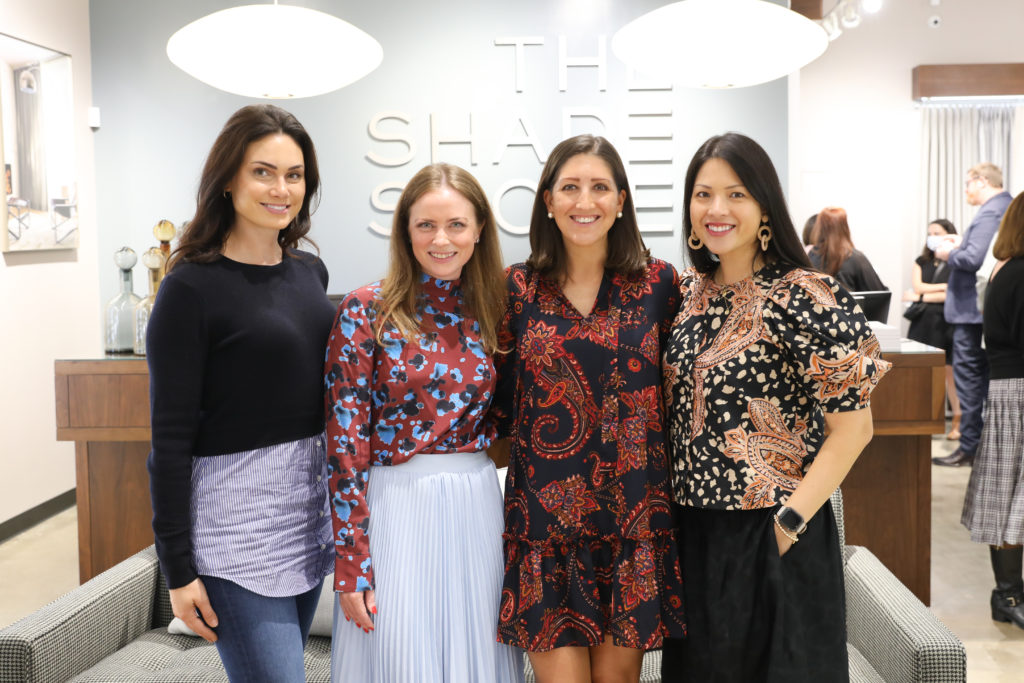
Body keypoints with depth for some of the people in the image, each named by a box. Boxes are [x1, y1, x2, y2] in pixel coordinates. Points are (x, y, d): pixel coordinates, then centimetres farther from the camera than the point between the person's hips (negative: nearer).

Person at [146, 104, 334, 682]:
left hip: (312, 507, 7)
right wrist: (178, 567, -11)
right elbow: (171, 435, -11)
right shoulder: (191, 288, -11)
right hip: (237, 519, -6)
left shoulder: (310, 271, 9)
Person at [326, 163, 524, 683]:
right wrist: (352, 564, -11)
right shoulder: (367, 311, -7)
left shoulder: (489, 313, 5)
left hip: (479, 509, 4)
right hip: (396, 507, -4)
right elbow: (346, 442, -9)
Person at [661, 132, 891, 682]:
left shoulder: (805, 296, -14)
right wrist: (671, 507, 6)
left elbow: (852, 428, -15)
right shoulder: (688, 291, 5)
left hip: (770, 539, -6)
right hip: (690, 534, 6)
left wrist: (788, 523, -17)